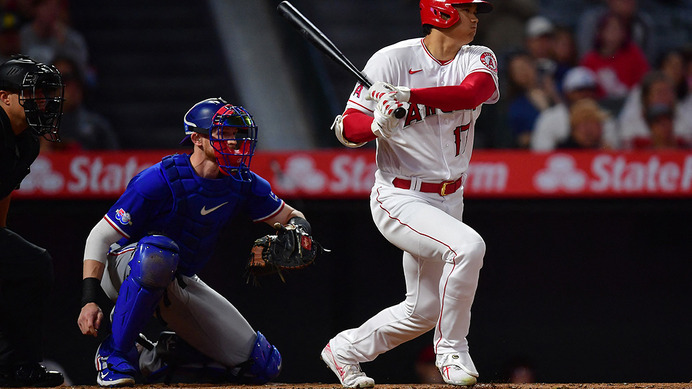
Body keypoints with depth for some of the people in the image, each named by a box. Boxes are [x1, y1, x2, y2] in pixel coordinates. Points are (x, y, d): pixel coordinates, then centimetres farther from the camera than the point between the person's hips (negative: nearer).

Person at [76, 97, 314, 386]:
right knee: (159, 251, -44)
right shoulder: (160, 180, -24)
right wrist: (89, 300, -34)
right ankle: (115, 352, -27)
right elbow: (100, 237, -23)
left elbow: (290, 217, 7)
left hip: (180, 282, 6)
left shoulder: (241, 184, -6)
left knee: (263, 365, -3)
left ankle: (155, 357, 16)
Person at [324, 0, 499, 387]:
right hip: (400, 198, -7)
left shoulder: (479, 60, 0)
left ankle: (344, 350, 35)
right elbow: (348, 129, -12)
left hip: (449, 200, 7)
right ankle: (452, 351, -14)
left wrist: (409, 95, -37)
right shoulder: (393, 60, -13)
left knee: (424, 309, 13)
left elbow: (472, 93, -24)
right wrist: (378, 125, -35)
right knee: (467, 246, -30)